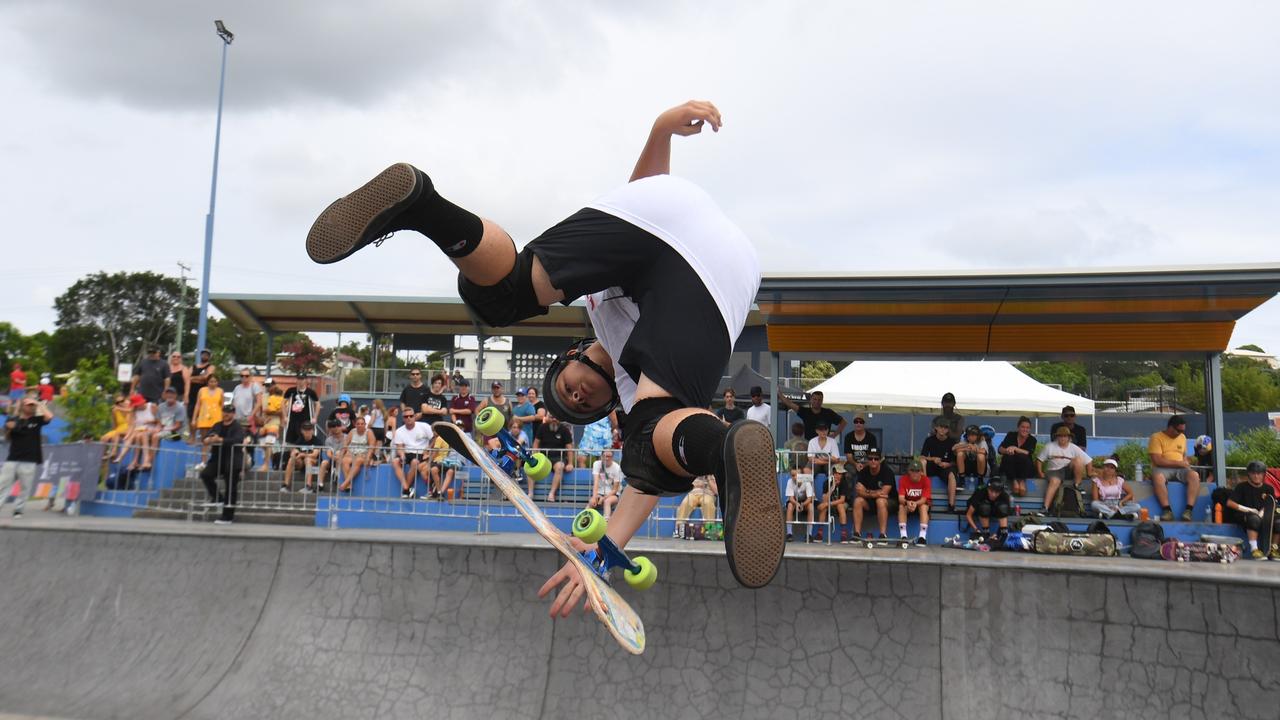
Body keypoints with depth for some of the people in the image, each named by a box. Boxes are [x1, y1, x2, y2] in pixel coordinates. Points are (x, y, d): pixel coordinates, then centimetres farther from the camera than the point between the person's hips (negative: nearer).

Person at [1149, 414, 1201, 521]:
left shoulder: (1182, 437, 18)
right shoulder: (1156, 437, -3)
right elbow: (1157, 461, -12)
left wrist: (1186, 464, 4)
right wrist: (1179, 463, -10)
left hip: (1180, 469, 5)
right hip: (1162, 469, -5)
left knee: (1194, 475, -28)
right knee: (1158, 477, -40)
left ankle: (1188, 510, -33)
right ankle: (1167, 510, -38)